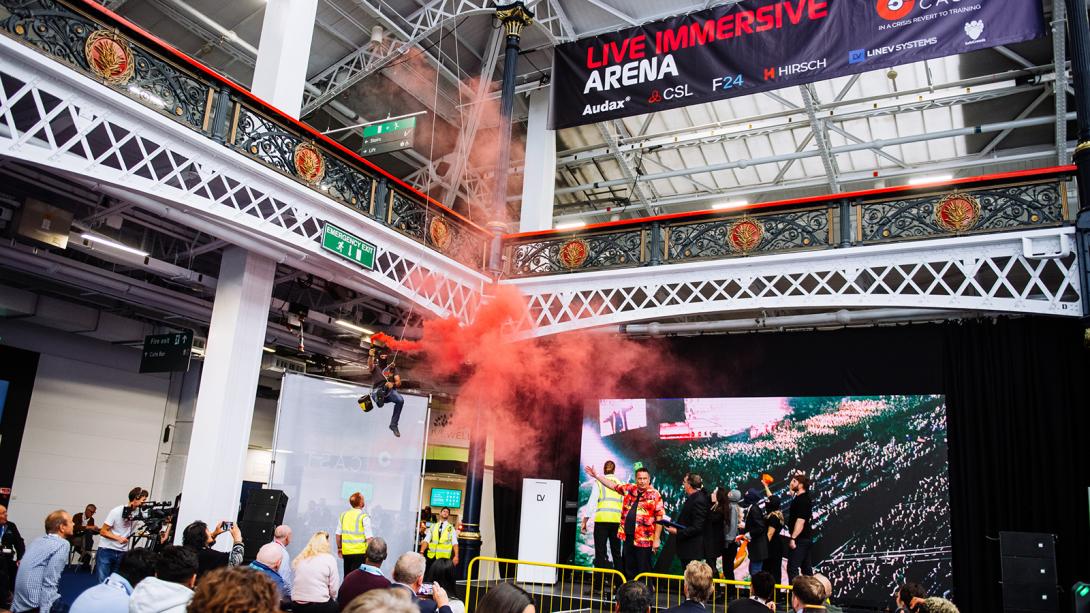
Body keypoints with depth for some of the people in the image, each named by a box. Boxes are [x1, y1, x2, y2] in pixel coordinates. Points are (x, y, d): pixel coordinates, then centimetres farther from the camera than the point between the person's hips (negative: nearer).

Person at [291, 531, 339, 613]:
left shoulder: (300, 558, 10)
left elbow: (299, 583, 9)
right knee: (338, 606, 22)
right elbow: (334, 588, -4)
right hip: (319, 606, -5)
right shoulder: (329, 558, -3)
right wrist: (332, 599, 15)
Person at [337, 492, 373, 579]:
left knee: (347, 577, 16)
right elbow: (369, 537, -14)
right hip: (360, 552, -5)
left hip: (346, 552, 5)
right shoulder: (364, 517, -10)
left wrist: (339, 548, 20)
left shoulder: (343, 515, 6)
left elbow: (338, 534, 10)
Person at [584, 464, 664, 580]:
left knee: (643, 571, -1)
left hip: (644, 540, -5)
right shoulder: (629, 489, 8)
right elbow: (612, 485, 19)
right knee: (628, 570, 12)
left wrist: (656, 539, -11)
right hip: (628, 537, 5)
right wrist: (596, 475, 17)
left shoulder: (655, 495, -6)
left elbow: (660, 518, -8)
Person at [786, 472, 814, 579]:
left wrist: (793, 538, -26)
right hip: (806, 538, 10)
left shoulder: (802, 500, -18)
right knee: (806, 567, 15)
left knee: (792, 567, -11)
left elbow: (800, 521, -25)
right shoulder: (806, 497, 10)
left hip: (800, 539, -10)